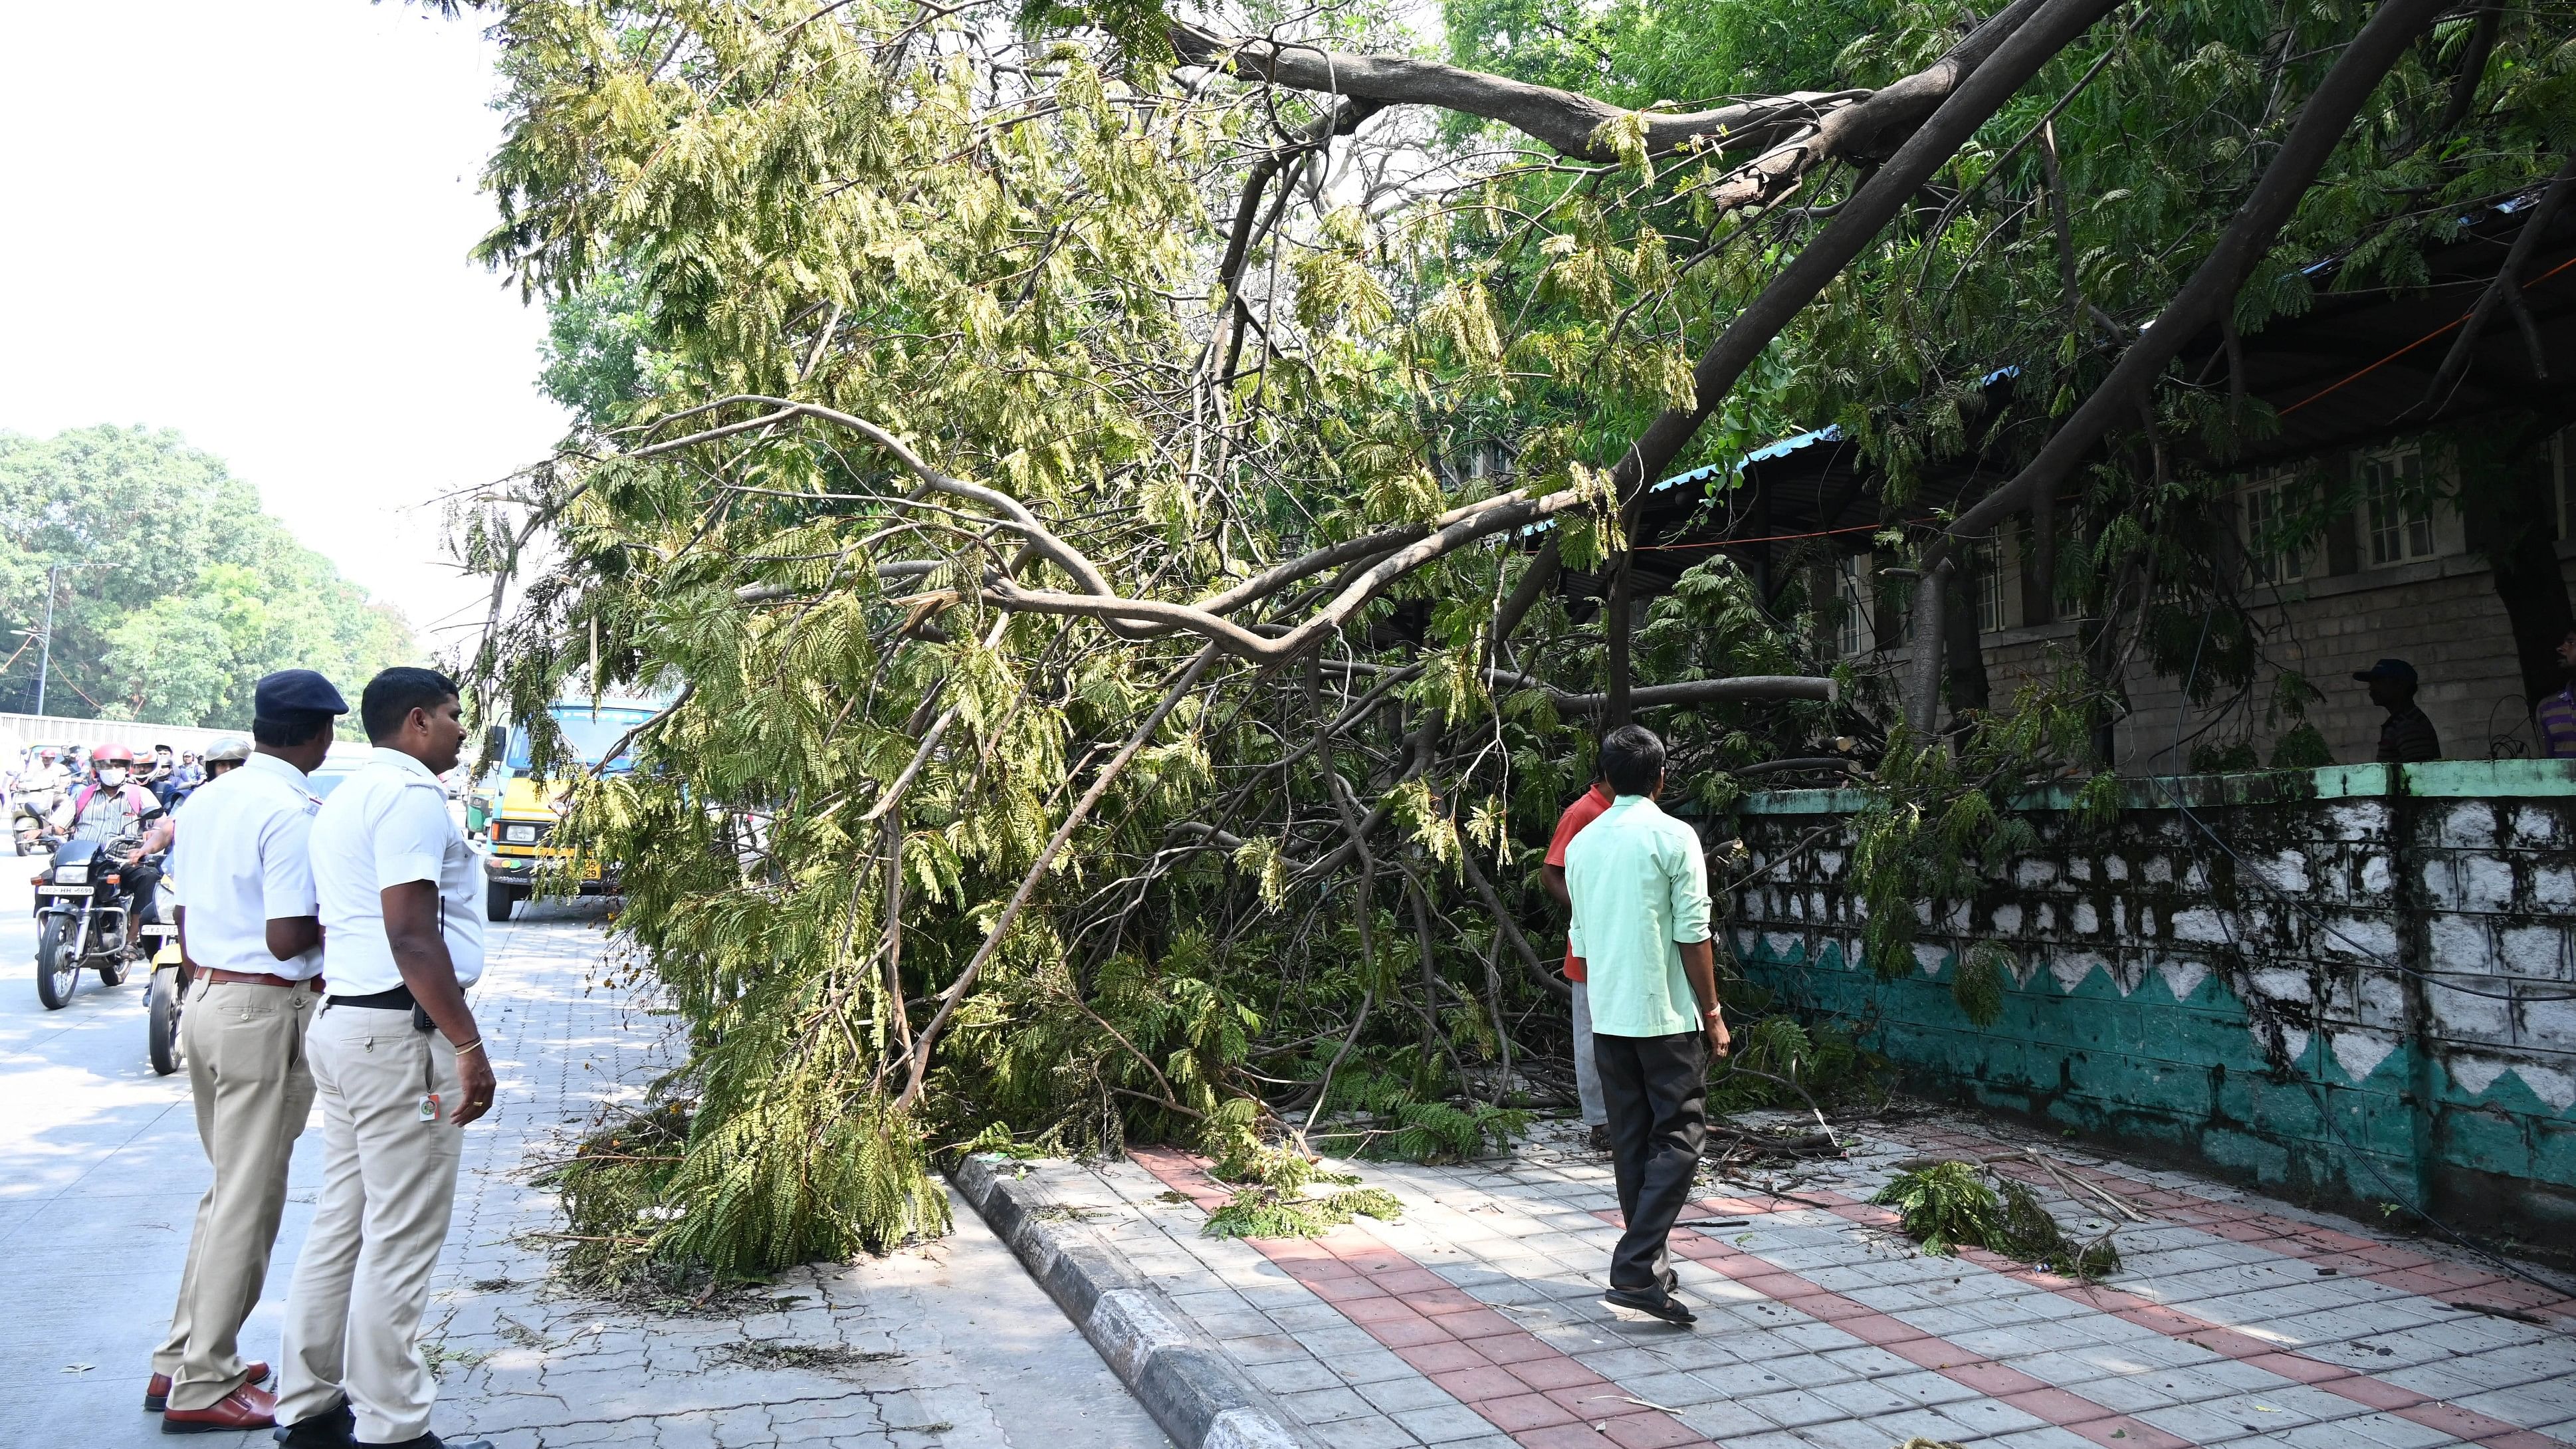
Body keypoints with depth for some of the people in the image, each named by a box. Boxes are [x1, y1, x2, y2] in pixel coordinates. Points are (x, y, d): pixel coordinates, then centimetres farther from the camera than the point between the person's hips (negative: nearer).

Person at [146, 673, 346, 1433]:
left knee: (230, 1187, 20)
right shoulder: (292, 814, -18)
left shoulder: (203, 802, 9)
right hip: (267, 1012, -9)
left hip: (204, 1001, 9)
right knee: (249, 1200, 1)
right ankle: (202, 1386, 10)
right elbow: (286, 940, -21)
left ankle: (181, 1360, 28)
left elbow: (185, 920, 15)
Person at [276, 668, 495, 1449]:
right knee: (399, 1243, -3)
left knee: (341, 1227, 15)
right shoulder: (411, 794, -13)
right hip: (398, 1034, -10)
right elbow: (412, 936, -21)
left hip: (345, 1025, 10)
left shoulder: (349, 795, 18)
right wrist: (468, 1045, -20)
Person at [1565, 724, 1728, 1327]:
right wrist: (1712, 1013, -3)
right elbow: (1693, 936, -11)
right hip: (1667, 1016, -6)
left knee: (1631, 1141, 13)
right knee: (1678, 1137, -1)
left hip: (1607, 1017, 6)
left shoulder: (1582, 843, 9)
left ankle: (1649, 1263, 20)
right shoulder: (1674, 837, -9)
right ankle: (1637, 1270, -10)